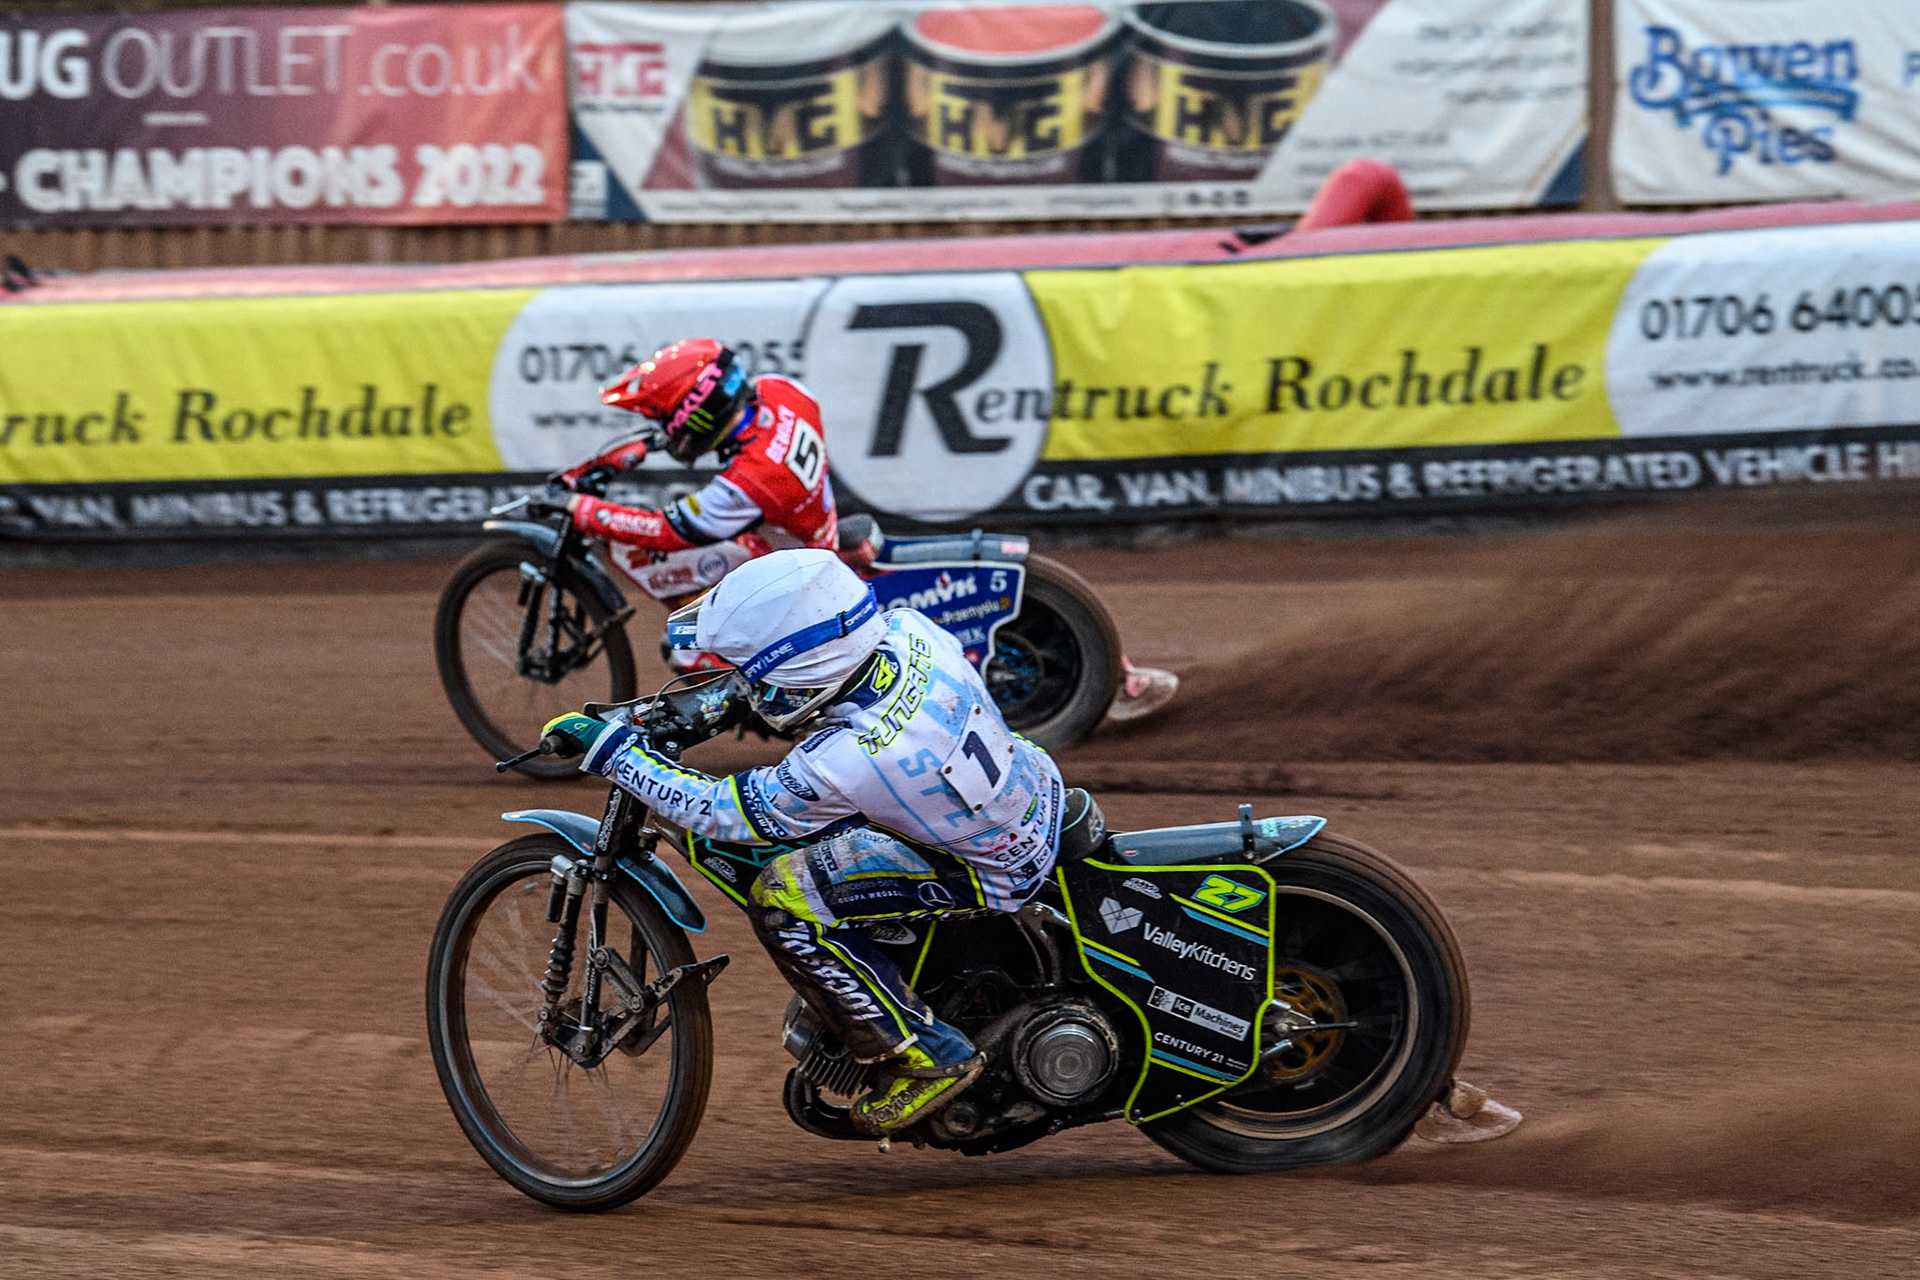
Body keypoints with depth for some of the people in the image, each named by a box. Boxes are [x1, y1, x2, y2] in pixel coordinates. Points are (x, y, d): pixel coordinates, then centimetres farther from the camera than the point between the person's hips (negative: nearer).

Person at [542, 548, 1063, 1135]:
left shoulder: (843, 766, -33)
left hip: (998, 871, -8)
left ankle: (925, 1056, -3)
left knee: (782, 899, -14)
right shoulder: (908, 630, -15)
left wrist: (613, 750, -9)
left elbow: (719, 812, -16)